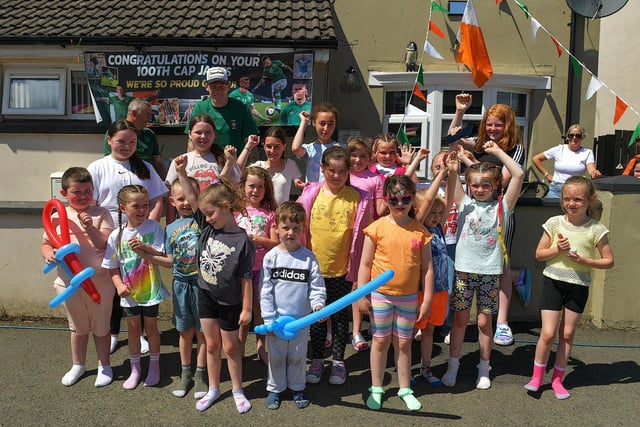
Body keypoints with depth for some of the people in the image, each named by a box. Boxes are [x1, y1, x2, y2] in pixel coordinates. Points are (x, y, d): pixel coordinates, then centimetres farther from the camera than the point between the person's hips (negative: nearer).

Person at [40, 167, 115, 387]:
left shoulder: (100, 214, -7)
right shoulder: (57, 217, -1)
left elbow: (108, 244, -14)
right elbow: (45, 244, 6)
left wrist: (90, 227, -26)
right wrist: (48, 254, -16)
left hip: (99, 282, -2)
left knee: (101, 326, 14)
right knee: (77, 327, 21)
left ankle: (104, 366, 32)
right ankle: (78, 365, 40)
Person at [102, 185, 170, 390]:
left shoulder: (153, 227, -12)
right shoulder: (116, 235, -6)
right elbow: (112, 267, 1)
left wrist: (145, 248, -31)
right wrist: (119, 285, -14)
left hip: (150, 289, -2)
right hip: (129, 292, 2)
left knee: (151, 327, 12)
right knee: (133, 329, 15)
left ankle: (154, 367, 32)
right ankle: (135, 369, 32)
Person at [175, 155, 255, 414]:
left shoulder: (241, 241, -22)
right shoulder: (207, 227, -5)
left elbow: (246, 278, -17)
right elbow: (192, 198, -4)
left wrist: (247, 308, -13)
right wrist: (181, 172, -15)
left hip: (229, 301, -5)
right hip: (205, 294, 5)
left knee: (231, 346, 11)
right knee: (212, 345, 17)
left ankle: (237, 390, 30)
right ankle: (213, 389, 33)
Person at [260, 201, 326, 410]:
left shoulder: (309, 257, -7)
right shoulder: (271, 257, -7)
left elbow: (317, 286, -5)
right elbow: (265, 291, -6)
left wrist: (318, 304, -24)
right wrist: (269, 319, -9)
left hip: (301, 318, 0)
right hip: (277, 318, 0)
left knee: (298, 355, 16)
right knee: (276, 355, 14)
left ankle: (297, 388, 37)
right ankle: (275, 388, 35)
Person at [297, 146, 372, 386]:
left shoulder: (357, 198, -8)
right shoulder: (311, 193, -5)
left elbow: (362, 235, -2)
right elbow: (300, 227, 3)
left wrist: (358, 267, -3)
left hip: (342, 269, -1)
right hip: (315, 267, 1)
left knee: (340, 316, 13)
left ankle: (338, 361, 30)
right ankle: (317, 359, 31)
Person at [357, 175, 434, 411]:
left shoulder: (420, 231, -4)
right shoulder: (377, 227, -8)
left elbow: (427, 268, 0)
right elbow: (365, 264, -5)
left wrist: (427, 300, -1)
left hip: (408, 297, 1)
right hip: (380, 295, -1)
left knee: (404, 343, 13)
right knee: (381, 341, 11)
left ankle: (405, 389, 30)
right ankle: (376, 389, 26)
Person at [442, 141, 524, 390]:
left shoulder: (501, 206, 2)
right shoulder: (465, 204, 5)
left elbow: (519, 175, -8)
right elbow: (453, 183, -11)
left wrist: (497, 151, -7)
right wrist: (452, 172, -32)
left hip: (490, 271, -1)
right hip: (464, 269, 1)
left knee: (484, 321, 8)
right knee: (460, 319, 8)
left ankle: (484, 368, 24)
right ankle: (453, 365, 20)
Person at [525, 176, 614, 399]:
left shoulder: (596, 229, -5)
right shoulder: (554, 223, -3)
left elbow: (609, 261, 0)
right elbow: (539, 254, 3)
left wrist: (585, 260, -15)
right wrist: (557, 249, -15)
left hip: (579, 286, 1)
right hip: (553, 282, 0)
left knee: (567, 334, 9)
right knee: (548, 333, -3)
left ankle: (557, 378, 25)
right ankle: (537, 375, 16)